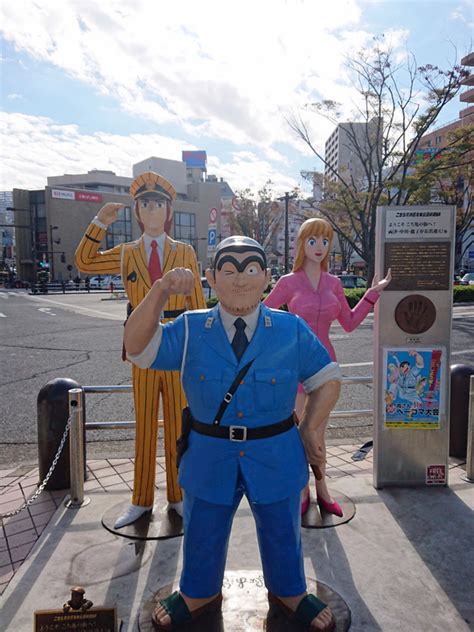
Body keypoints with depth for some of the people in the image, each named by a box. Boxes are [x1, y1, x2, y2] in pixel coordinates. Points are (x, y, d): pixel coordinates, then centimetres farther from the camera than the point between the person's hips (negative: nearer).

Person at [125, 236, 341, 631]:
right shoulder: (189, 330, -8)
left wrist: (308, 429, -3)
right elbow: (138, 347, -18)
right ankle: (200, 595, 52)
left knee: (282, 534, 22)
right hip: (209, 455, 1)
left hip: (276, 456, 0)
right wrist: (160, 292, -29)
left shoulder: (292, 331, -9)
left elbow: (328, 379, 0)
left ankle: (289, 594, 52)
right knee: (203, 535, 21)